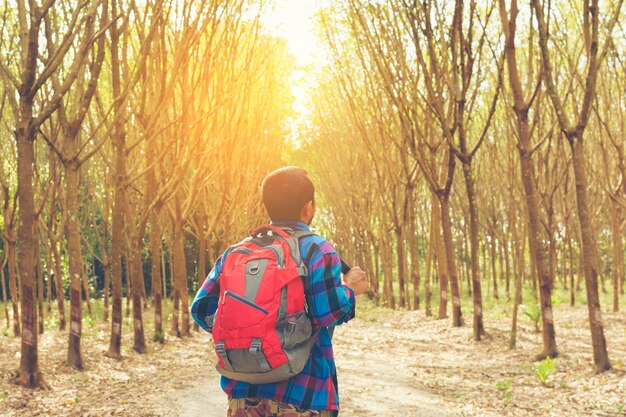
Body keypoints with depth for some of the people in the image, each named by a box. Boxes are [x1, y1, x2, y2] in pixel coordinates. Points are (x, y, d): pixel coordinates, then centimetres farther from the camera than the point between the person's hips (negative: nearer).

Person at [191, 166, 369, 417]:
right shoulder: (317, 250, -8)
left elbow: (201, 308, 5)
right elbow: (328, 310, -20)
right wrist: (350, 289, -1)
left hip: (244, 392, 5)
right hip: (302, 396, -4)